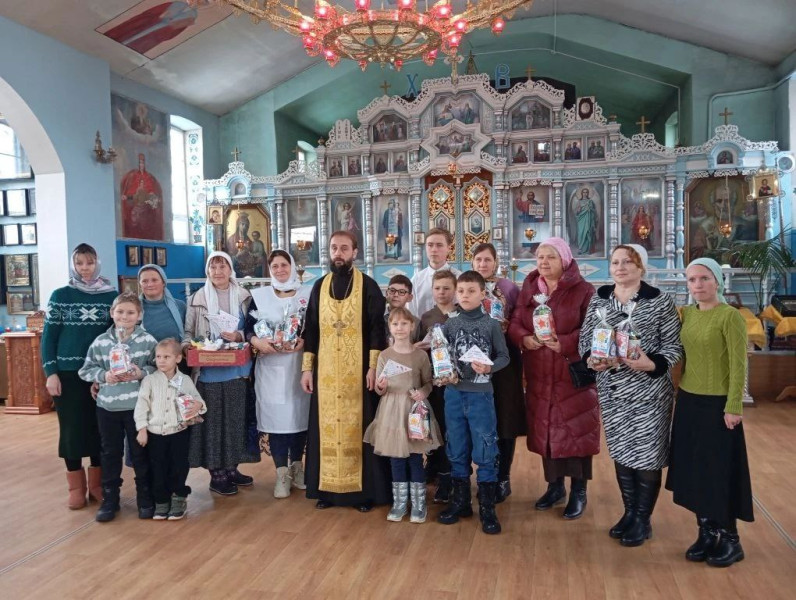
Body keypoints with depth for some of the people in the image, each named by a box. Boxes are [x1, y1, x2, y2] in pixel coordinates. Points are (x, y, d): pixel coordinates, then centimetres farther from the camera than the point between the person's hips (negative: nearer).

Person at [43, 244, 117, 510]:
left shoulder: (111, 295, 3)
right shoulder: (60, 295, 1)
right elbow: (48, 337, 1)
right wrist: (51, 373, -6)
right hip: (68, 373, -1)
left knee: (100, 426, 6)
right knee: (71, 427, 4)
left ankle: (97, 483, 20)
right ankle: (76, 486, 18)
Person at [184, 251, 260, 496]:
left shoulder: (243, 297, 6)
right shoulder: (197, 299, 2)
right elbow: (188, 332, 4)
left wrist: (239, 336, -14)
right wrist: (187, 346, -15)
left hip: (238, 369, 2)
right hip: (209, 371, -2)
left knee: (237, 419, 9)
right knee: (213, 420, 1)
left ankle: (232, 468, 24)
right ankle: (217, 475, 12)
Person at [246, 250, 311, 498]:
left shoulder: (307, 294, 5)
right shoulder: (259, 296, 7)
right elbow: (249, 328, 1)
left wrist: (305, 342, -18)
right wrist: (258, 342, -19)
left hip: (300, 366, 0)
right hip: (271, 367, 0)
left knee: (300, 413, 7)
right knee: (276, 415, -1)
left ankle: (296, 466, 25)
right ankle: (282, 473, 10)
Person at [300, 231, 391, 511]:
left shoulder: (368, 286, -2)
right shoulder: (319, 286, 9)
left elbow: (377, 329, -5)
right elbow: (310, 329, 10)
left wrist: (373, 367, -13)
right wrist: (307, 368, 5)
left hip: (358, 370, -3)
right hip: (326, 371, 3)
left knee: (359, 426, 1)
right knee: (327, 427, 7)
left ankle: (365, 489, 11)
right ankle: (327, 487, 18)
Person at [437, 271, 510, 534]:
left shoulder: (491, 324, -2)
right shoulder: (449, 324, 4)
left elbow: (504, 356, 0)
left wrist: (489, 368, -17)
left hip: (481, 394, -3)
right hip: (454, 394, 3)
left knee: (485, 452, 1)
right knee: (457, 451, 13)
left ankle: (487, 508, 15)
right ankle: (460, 501, 28)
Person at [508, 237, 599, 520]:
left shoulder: (583, 290, -7)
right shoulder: (528, 288, 8)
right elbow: (514, 322, 6)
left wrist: (565, 343, -24)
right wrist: (524, 338, -15)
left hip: (573, 373, -4)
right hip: (539, 374, 5)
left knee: (574, 429, 2)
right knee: (544, 428, 12)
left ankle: (578, 491, 19)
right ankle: (554, 485, 29)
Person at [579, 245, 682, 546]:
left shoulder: (660, 301, -6)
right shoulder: (598, 299, 5)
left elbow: (674, 345, -6)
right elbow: (585, 337, 8)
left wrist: (652, 364, -23)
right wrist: (590, 358, -12)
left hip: (649, 390, -3)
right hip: (611, 391, 4)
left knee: (647, 455, 4)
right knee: (620, 452, 14)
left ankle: (642, 520, 23)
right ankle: (629, 512, 32)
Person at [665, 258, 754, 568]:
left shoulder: (730, 316, -12)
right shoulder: (686, 313, 6)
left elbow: (738, 365, -14)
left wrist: (733, 406, -16)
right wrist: (679, 391, 6)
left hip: (717, 403, -6)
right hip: (688, 401, 6)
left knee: (720, 469, 3)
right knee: (694, 468, 11)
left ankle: (730, 539, 20)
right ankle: (707, 532, 26)